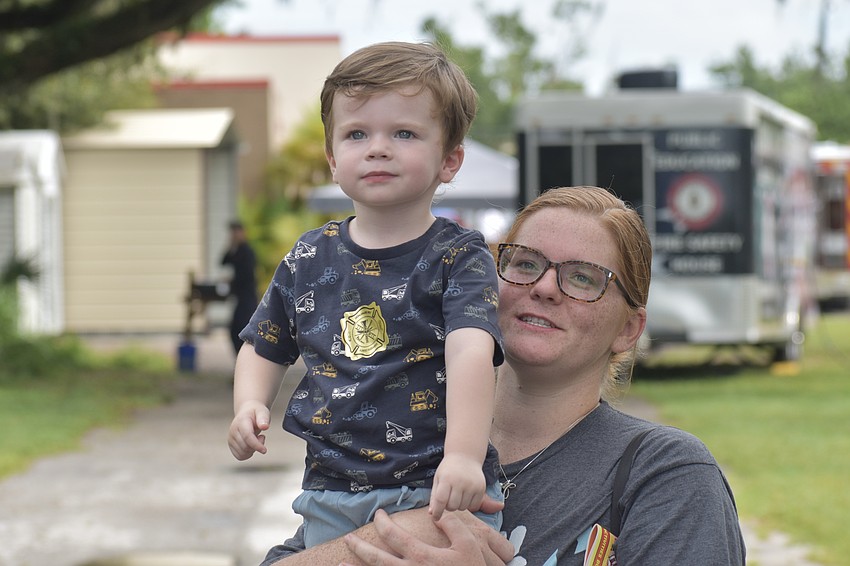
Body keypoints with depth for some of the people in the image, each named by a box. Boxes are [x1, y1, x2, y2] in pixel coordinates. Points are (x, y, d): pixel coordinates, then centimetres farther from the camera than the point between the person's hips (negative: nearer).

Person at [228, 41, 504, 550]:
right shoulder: (310, 260, 8)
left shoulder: (459, 257, -7)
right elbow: (264, 349, 21)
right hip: (332, 498, 4)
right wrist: (250, 405, -1)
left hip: (437, 494, -4)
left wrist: (464, 455, -38)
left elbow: (470, 352, -23)